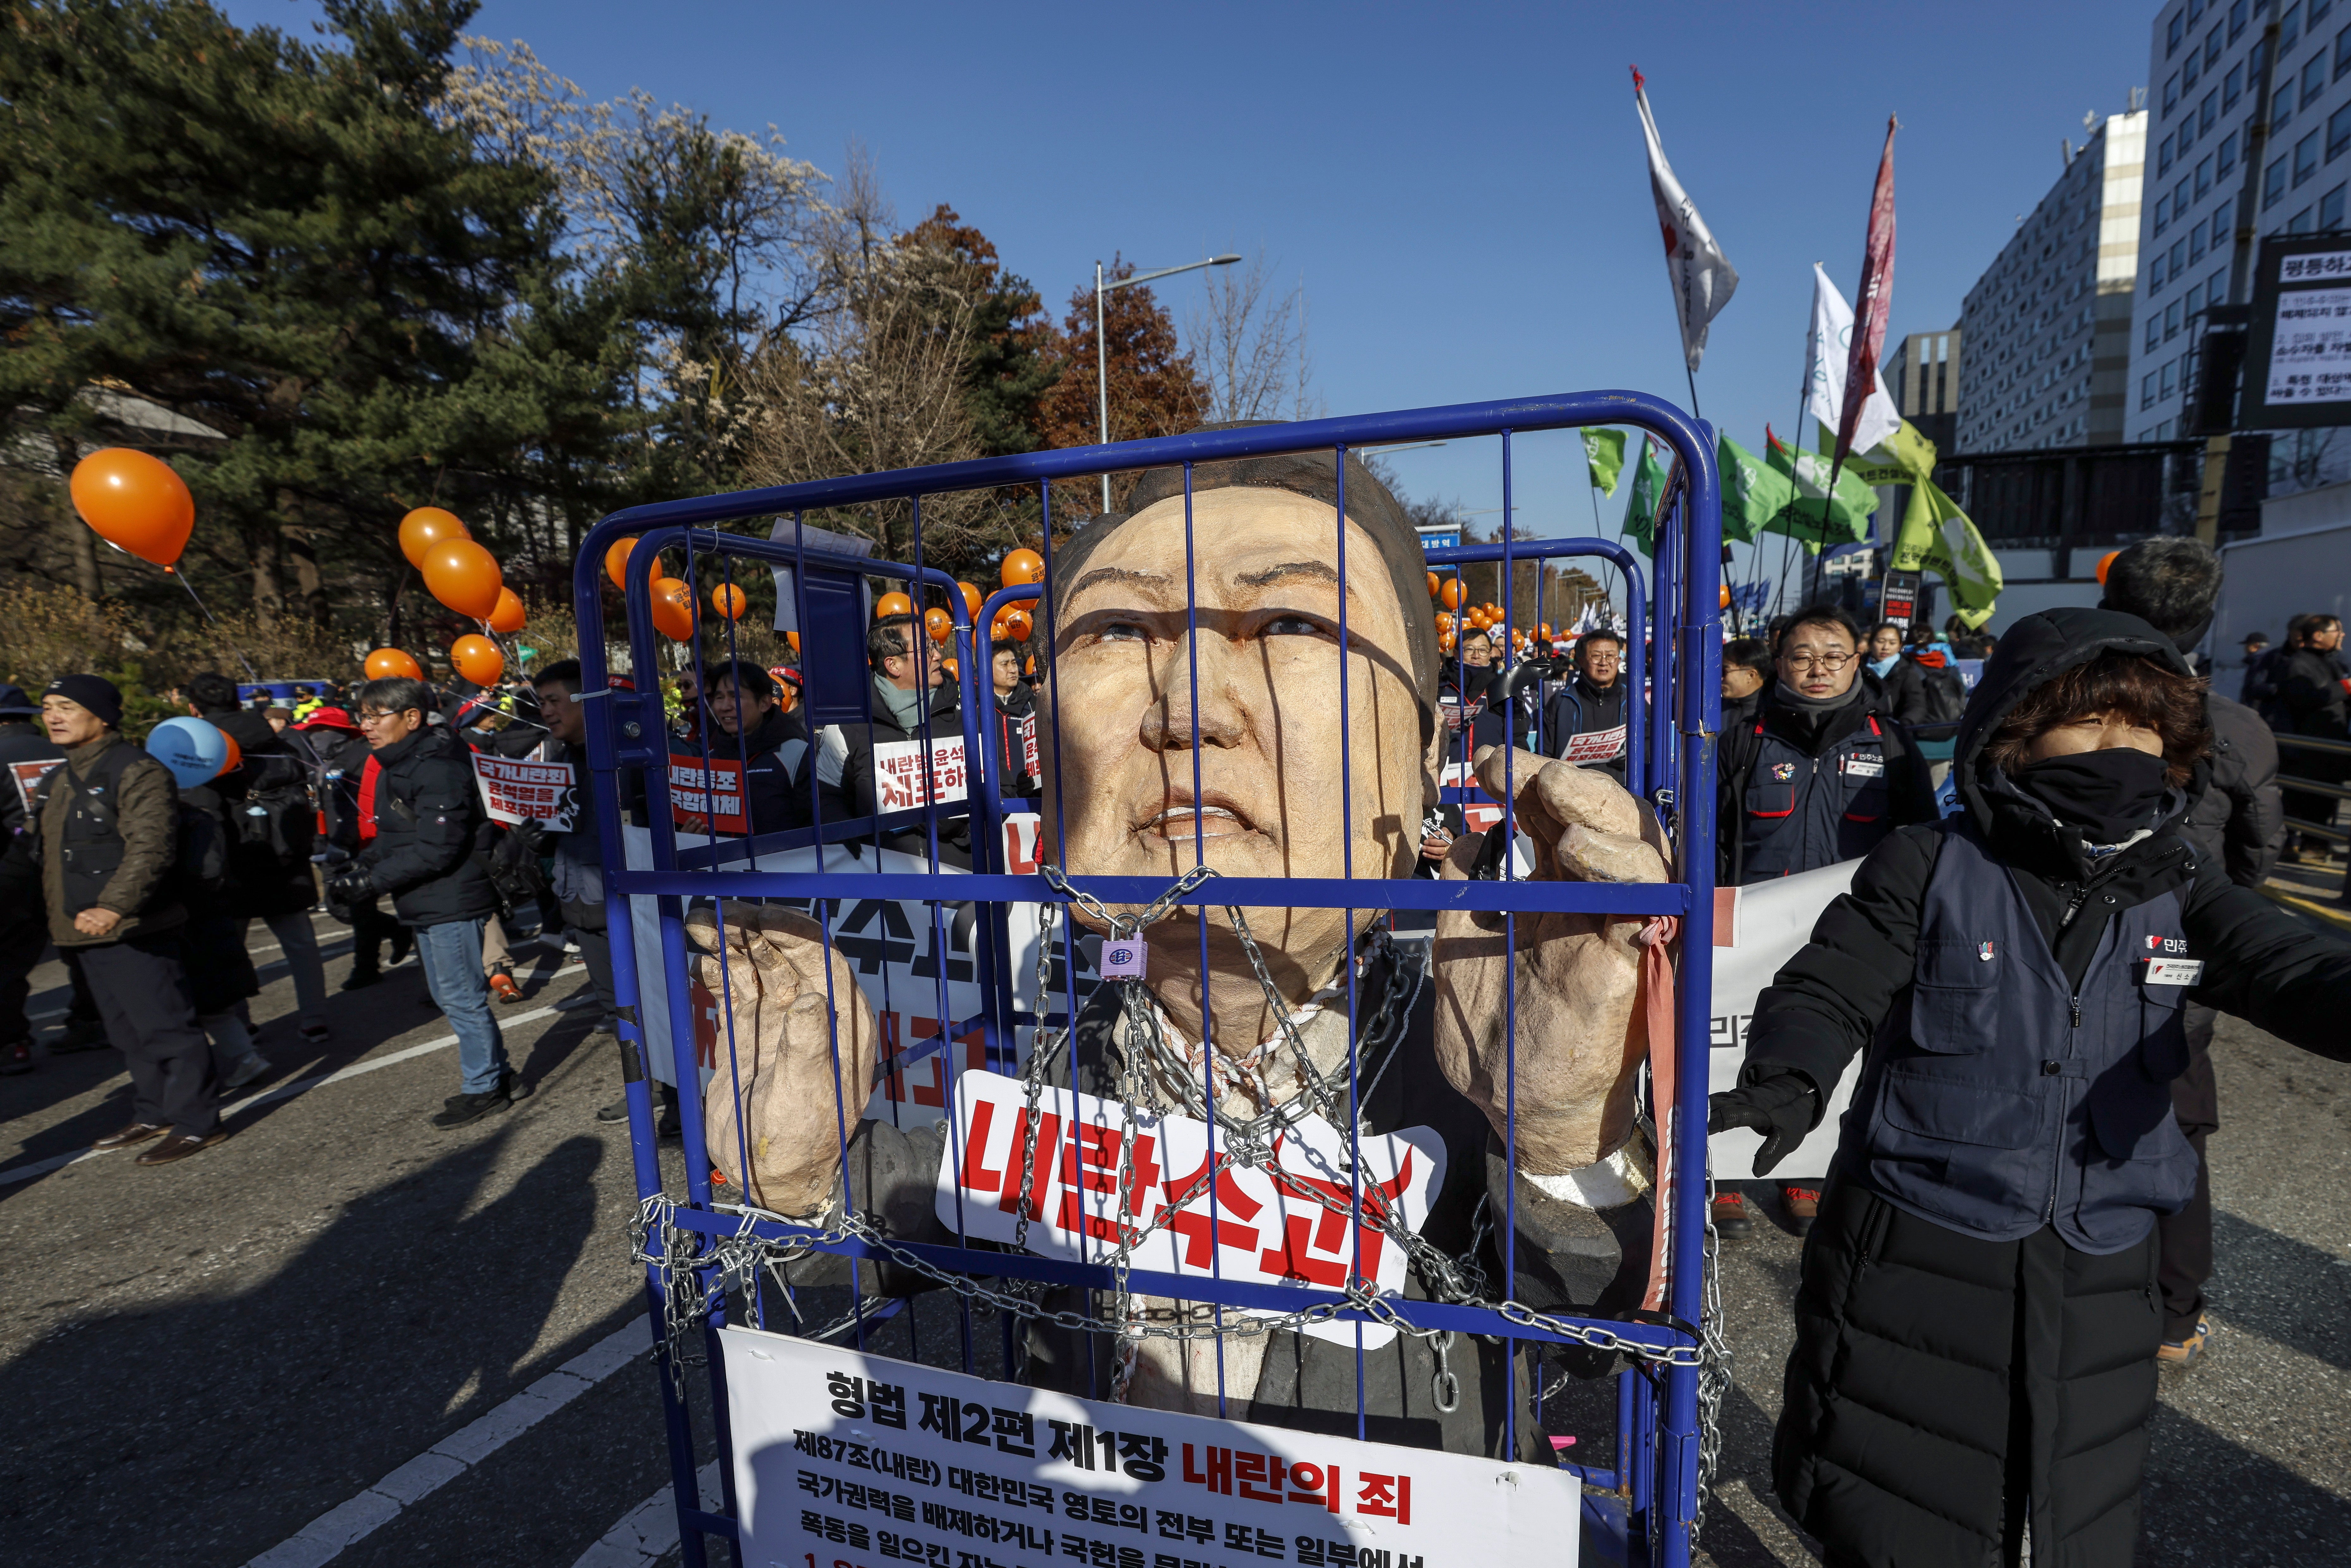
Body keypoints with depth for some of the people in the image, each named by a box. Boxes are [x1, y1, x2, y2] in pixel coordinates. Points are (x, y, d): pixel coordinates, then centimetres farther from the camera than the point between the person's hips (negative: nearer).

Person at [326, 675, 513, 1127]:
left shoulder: (439, 769, -20)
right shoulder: (397, 765, 13)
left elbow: (437, 849, -24)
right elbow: (392, 837, 18)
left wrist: (372, 882, -21)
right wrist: (357, 868, 2)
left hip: (452, 900, -10)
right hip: (429, 903, 10)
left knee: (460, 997, -1)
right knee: (449, 995, 18)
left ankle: (484, 1087, 12)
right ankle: (493, 1073, 30)